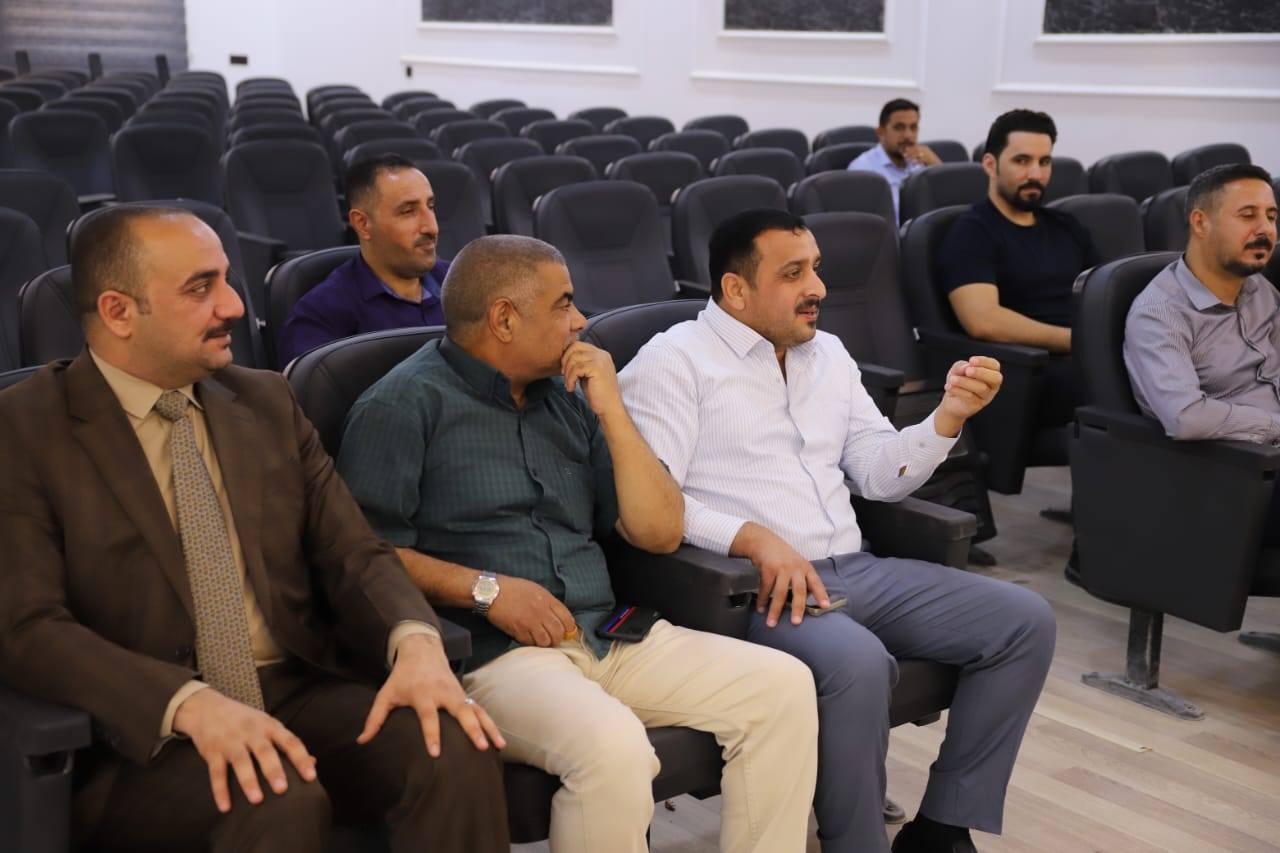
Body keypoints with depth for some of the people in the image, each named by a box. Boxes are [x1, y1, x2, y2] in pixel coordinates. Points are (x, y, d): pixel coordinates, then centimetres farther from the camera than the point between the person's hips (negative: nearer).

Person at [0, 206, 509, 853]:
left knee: (458, 751, -24)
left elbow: (353, 554, 7)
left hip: (303, 694, 5)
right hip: (145, 732, -4)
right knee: (279, 801, -36)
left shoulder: (267, 402, 12)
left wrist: (416, 643, -16)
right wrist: (192, 702, -28)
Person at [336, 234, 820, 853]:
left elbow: (660, 533, 13)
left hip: (605, 637, 7)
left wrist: (612, 413, 4)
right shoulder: (404, 406, 0)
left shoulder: (569, 397, 18)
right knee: (612, 744, -34)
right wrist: (484, 588, -16)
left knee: (783, 686, -8)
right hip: (491, 654, -6)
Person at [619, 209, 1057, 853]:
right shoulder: (674, 361, -3)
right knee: (858, 661, -37)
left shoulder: (828, 353, 19)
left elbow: (879, 474, 16)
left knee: (1026, 621, -5)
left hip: (854, 570, 8)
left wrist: (949, 414, 0)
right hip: (750, 584, -7)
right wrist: (754, 539, -24)